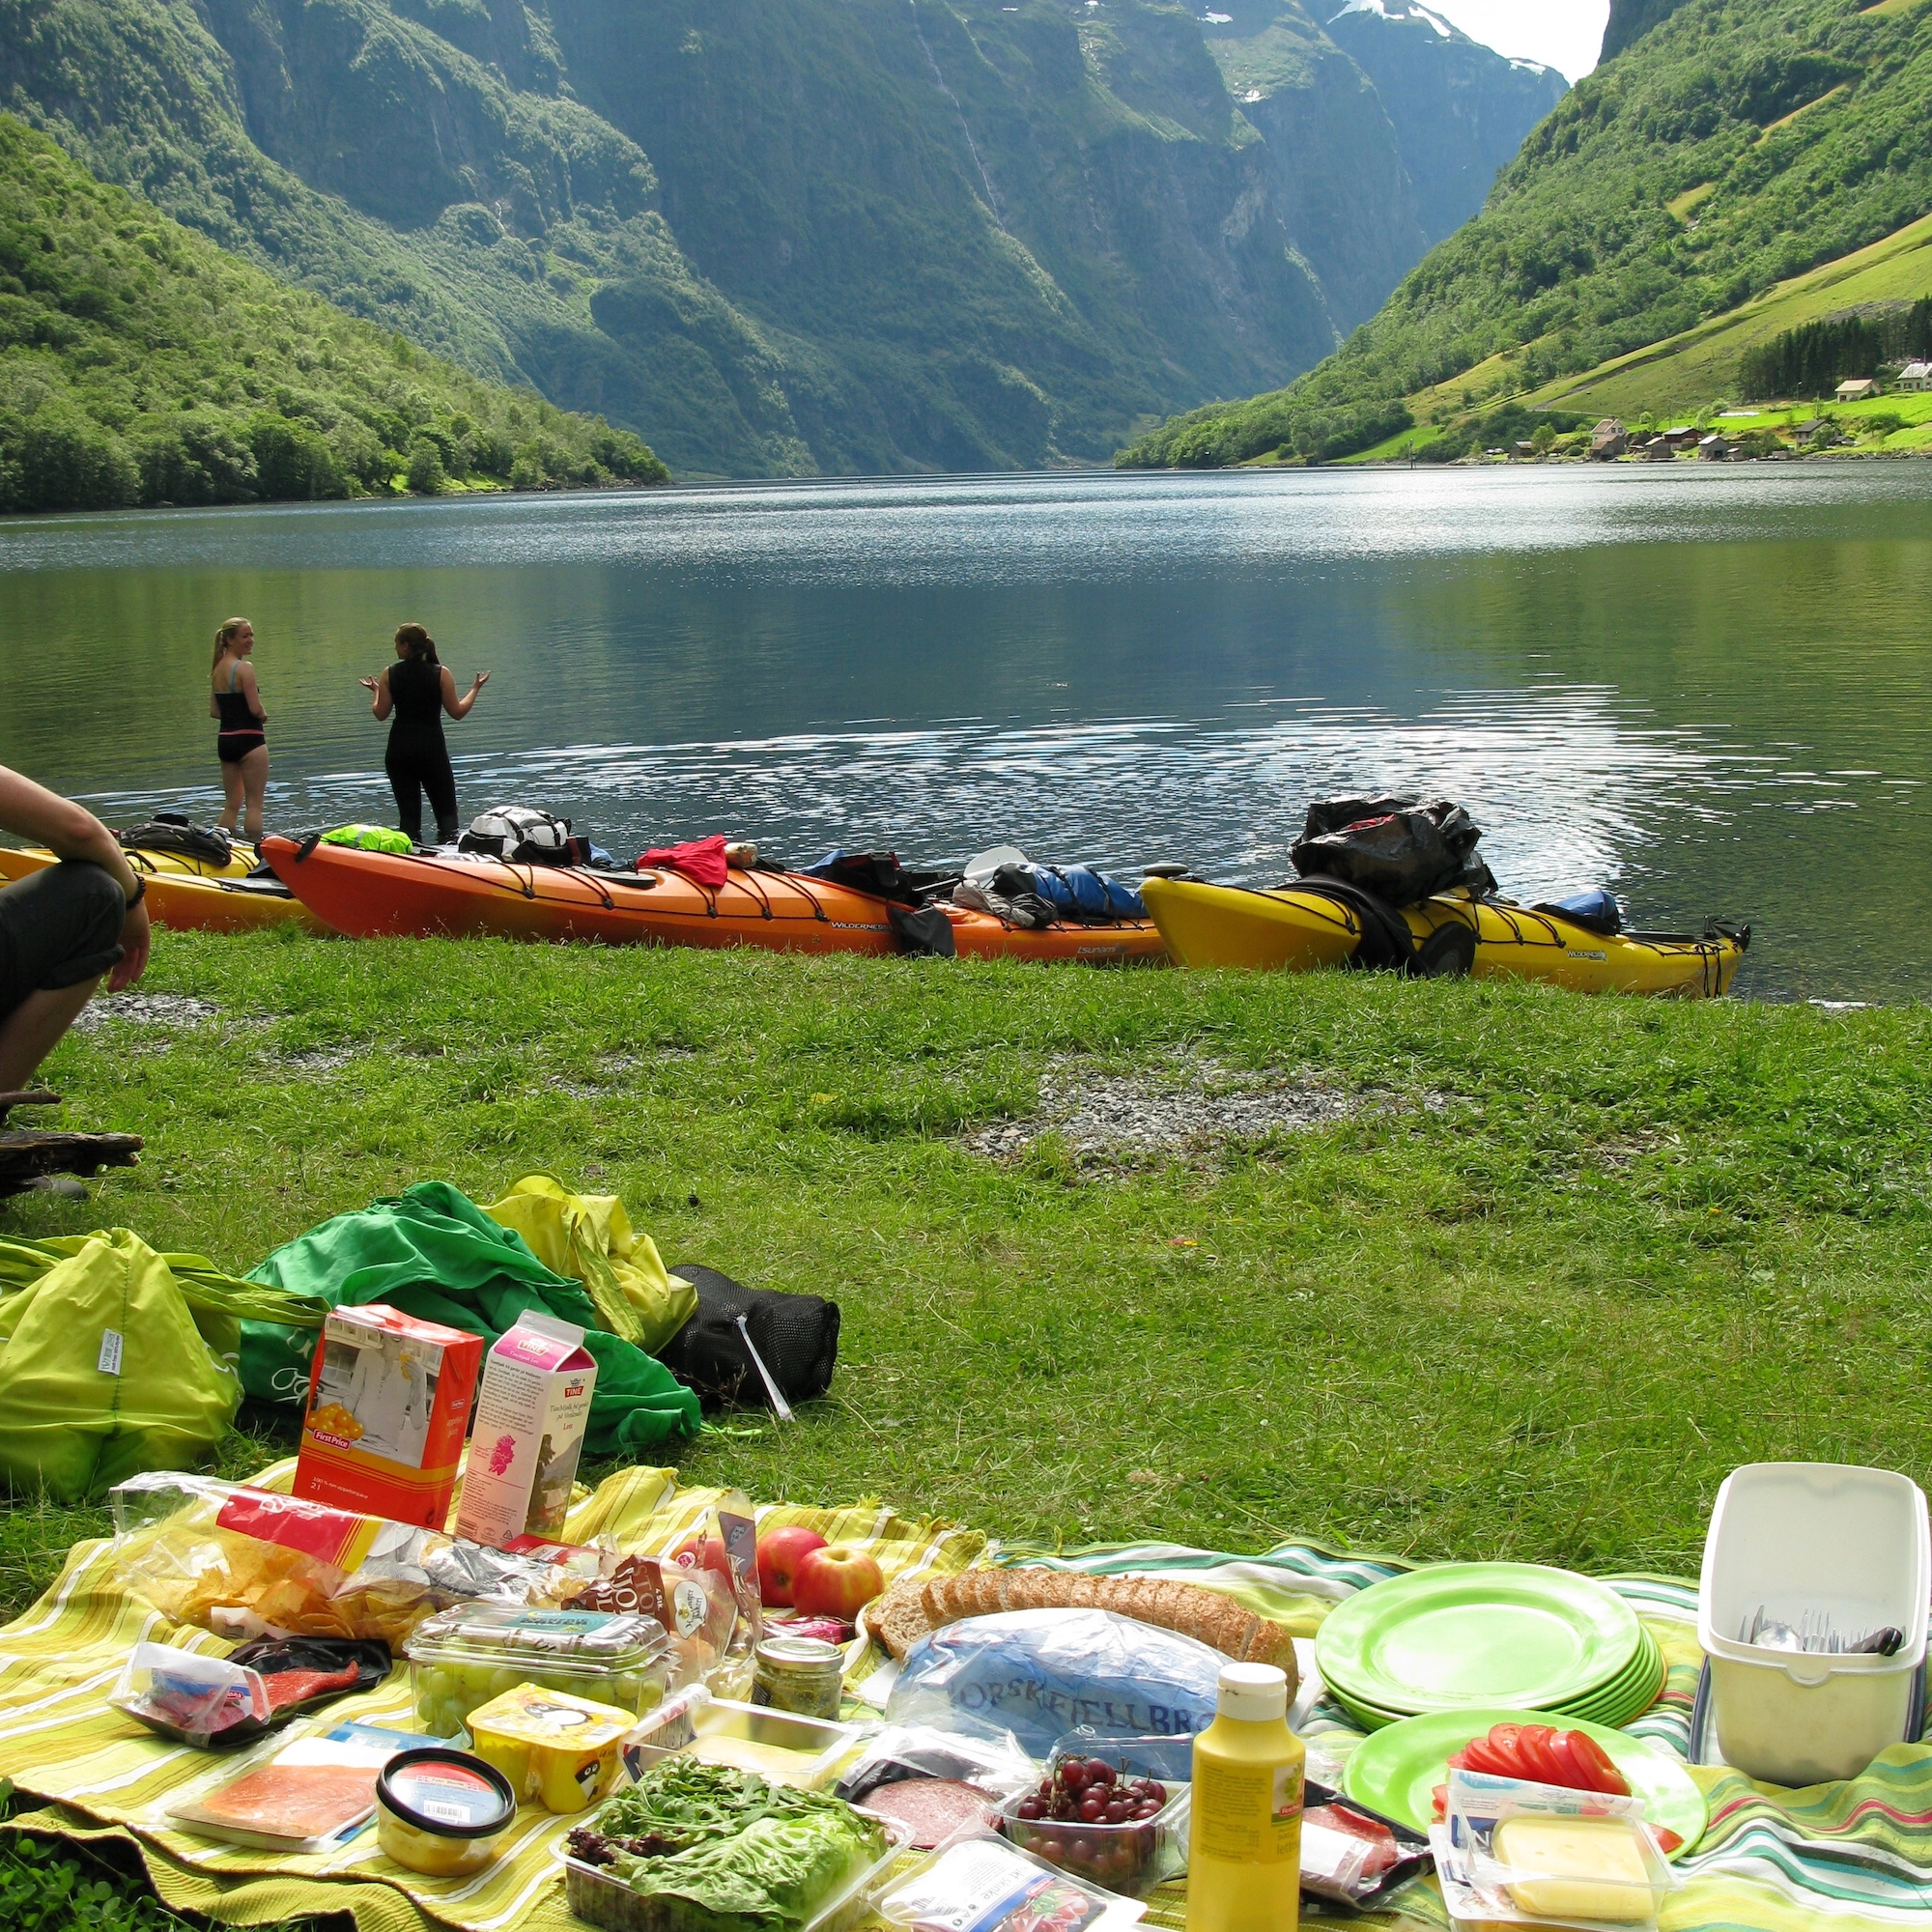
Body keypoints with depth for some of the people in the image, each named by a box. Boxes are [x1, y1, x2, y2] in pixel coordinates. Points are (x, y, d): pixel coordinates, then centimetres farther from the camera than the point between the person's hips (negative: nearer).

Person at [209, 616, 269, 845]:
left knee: (232, 804, 15)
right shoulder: (244, 668, -14)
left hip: (225, 739, 8)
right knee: (254, 803, -2)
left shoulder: (218, 669, 11)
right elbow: (255, 709, -19)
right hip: (249, 739, -8)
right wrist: (263, 715, 1)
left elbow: (214, 711, 12)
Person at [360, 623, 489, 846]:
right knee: (447, 812, 5)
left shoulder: (390, 674, -2)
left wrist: (376, 690, 17)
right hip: (432, 748, -1)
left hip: (399, 751, 1)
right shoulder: (441, 673, -5)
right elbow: (457, 711, -3)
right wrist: (475, 688, 11)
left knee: (408, 813, 8)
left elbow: (381, 713, -1)